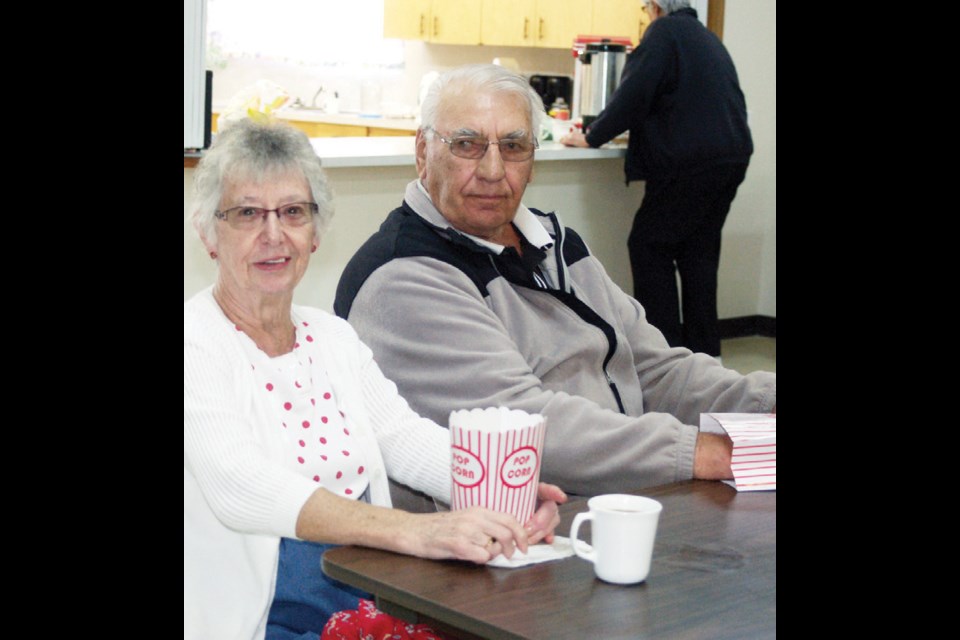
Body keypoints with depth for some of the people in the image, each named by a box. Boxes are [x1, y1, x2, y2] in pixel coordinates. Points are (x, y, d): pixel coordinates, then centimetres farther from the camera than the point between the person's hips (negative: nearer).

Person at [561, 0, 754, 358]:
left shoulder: (664, 31, -6)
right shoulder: (706, 37, 20)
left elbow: (633, 95, -12)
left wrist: (592, 138, -2)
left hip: (690, 163, -9)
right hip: (731, 157, 9)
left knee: (650, 246, -2)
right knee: (699, 250, 13)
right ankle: (704, 350, 15)